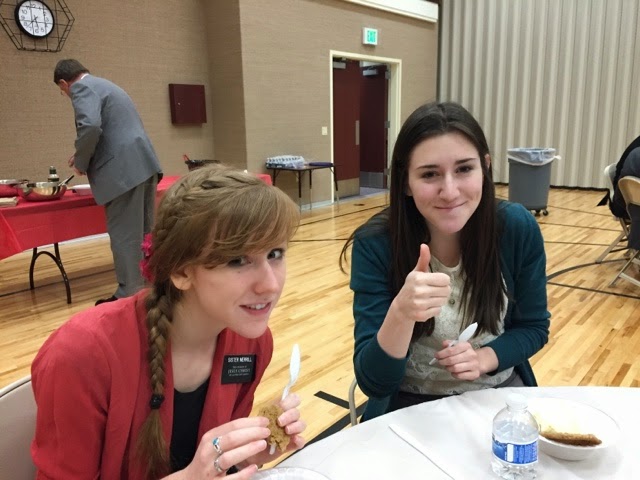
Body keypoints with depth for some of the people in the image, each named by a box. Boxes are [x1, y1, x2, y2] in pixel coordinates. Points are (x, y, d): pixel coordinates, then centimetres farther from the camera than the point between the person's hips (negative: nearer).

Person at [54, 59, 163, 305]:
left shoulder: (81, 88, -2)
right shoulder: (105, 85, 28)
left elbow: (90, 126, -20)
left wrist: (80, 162, -5)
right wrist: (85, 157, 32)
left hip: (125, 170, -9)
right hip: (142, 164, 10)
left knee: (124, 234, -4)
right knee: (143, 231, 14)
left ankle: (129, 296, 3)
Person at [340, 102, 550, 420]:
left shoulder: (518, 229, -14)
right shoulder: (375, 244, -21)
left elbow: (533, 327, 2)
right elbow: (373, 382, -20)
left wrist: (485, 357, -18)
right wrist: (401, 312, -39)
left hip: (499, 395, 2)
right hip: (411, 406, -1)